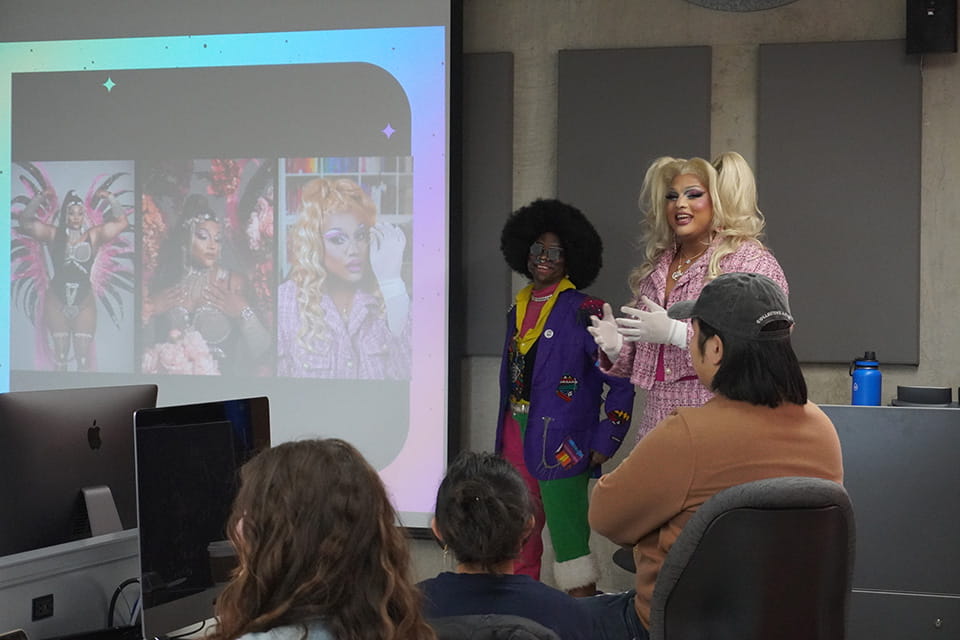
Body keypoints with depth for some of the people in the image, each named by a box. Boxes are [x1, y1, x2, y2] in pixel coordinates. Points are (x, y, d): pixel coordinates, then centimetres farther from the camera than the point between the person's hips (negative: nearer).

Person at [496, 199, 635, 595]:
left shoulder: (582, 311, -8)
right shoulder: (519, 310, 14)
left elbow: (620, 380, -10)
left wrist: (605, 443, -13)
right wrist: (503, 440, 17)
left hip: (562, 443, -7)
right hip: (517, 432, 7)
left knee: (569, 541, -7)